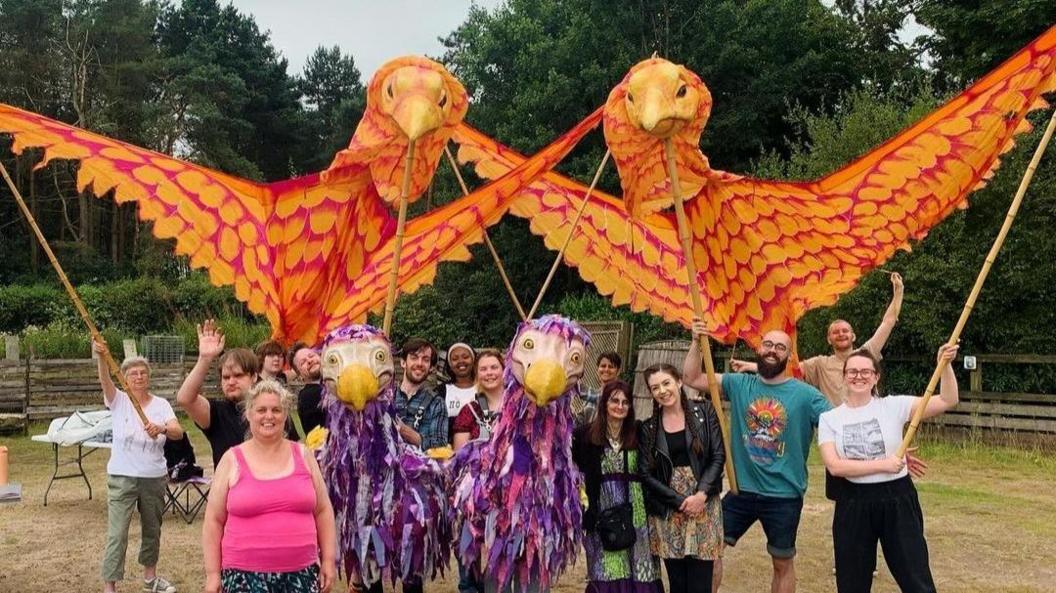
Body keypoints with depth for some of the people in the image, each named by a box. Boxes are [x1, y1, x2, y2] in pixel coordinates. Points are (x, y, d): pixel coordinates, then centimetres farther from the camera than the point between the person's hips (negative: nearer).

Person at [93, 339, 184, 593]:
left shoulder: (161, 404, 0)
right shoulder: (118, 401, -4)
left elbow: (178, 432, -16)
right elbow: (105, 381, -26)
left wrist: (162, 428, -39)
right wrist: (101, 357, -46)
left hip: (154, 477, 3)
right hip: (122, 477, -3)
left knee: (152, 529, 17)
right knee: (117, 534, -6)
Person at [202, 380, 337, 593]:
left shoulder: (303, 456, 6)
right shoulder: (232, 460, 1)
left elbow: (323, 511, 10)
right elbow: (214, 521, 3)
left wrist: (329, 560, 6)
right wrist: (212, 573, 0)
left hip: (301, 574, 2)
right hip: (245, 576, -1)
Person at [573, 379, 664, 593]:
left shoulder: (639, 433, 4)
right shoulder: (586, 434, -1)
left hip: (635, 511, 2)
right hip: (602, 513, -1)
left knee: (638, 569, 4)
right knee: (607, 571, 4)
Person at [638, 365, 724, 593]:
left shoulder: (704, 412, 2)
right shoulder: (648, 428, 5)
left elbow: (718, 456, -1)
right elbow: (647, 474, 1)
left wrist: (700, 495, -12)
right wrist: (680, 501, -9)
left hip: (704, 505, -1)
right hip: (667, 511, 1)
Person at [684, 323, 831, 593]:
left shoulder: (806, 395, -8)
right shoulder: (739, 384, 1)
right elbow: (692, 378, -1)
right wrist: (697, 342, -15)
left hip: (784, 495, -2)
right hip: (742, 490, 2)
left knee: (783, 563, 14)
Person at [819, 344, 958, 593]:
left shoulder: (893, 406, -2)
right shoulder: (829, 418, -1)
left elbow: (947, 401, -8)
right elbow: (834, 465, -13)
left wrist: (945, 365, -22)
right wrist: (882, 464, -16)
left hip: (897, 499, -1)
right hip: (854, 504, 1)